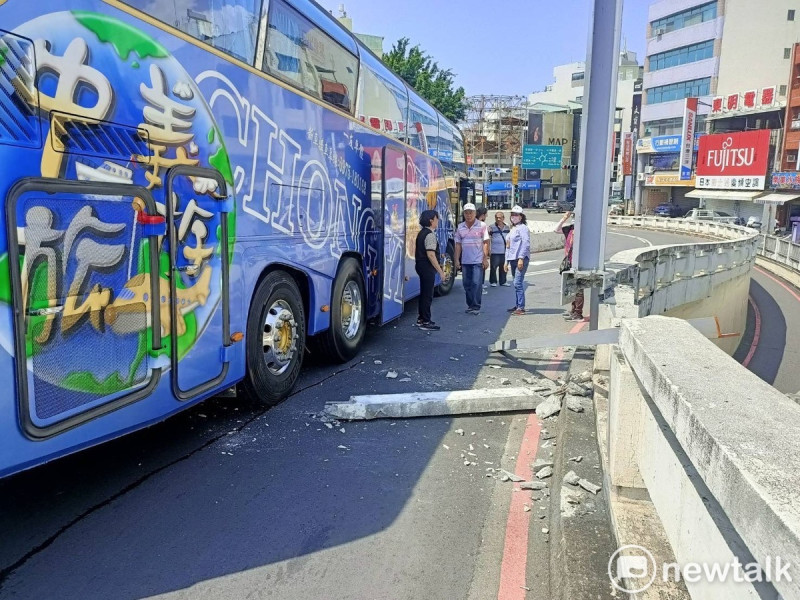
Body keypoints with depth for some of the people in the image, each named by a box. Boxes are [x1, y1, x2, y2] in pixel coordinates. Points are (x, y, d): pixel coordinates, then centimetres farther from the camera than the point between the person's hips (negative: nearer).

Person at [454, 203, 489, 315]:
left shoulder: (481, 226, -2)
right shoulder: (460, 227, 8)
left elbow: (486, 243, -3)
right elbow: (458, 244, 10)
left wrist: (485, 258, -9)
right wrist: (456, 260, 4)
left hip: (478, 260, -4)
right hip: (465, 261, 4)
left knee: (476, 283, -9)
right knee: (467, 284, 8)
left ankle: (476, 307, -5)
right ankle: (470, 305, 19)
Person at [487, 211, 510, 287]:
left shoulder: (507, 227, 12)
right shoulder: (491, 227, -4)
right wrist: (488, 249, -14)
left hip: (504, 251, 5)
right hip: (495, 252, -5)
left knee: (503, 267, 10)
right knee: (493, 267, -2)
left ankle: (503, 281, 19)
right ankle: (493, 281, 9)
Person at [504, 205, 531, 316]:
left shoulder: (523, 228, -5)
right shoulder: (513, 229, 22)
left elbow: (525, 244, -15)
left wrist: (521, 258, -22)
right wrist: (506, 261, 21)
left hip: (521, 259, -9)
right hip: (513, 260, 9)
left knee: (518, 283, -15)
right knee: (517, 283, 11)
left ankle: (521, 307, -15)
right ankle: (518, 305, 16)